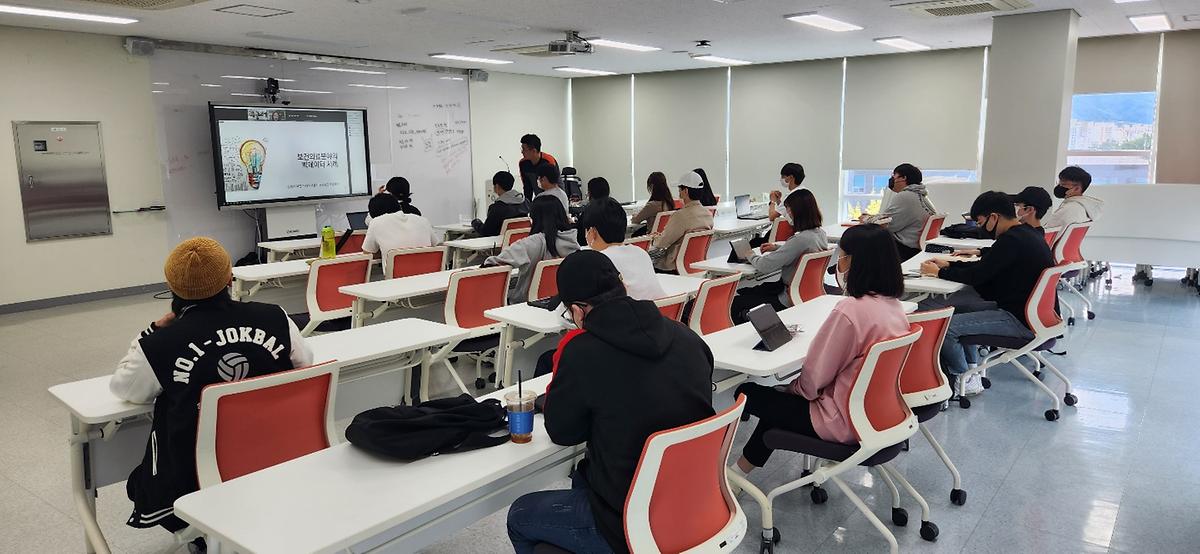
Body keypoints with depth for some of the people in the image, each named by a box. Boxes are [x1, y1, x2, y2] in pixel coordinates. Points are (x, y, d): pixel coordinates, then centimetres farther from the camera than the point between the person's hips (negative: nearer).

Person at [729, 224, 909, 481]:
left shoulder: (851, 310, -27)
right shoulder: (894, 305, 0)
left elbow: (815, 376, -19)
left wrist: (793, 388, 2)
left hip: (844, 422, -8)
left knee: (747, 394, 7)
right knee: (779, 397, 25)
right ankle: (742, 468, 34)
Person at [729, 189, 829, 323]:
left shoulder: (802, 239, -29)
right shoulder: (820, 233, 0)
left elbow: (765, 266, -26)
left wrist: (750, 255, -6)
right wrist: (777, 247, 13)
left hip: (789, 302, -10)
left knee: (735, 304, 2)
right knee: (742, 292, 23)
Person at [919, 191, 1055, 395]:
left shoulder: (1012, 241, -20)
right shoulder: (1027, 233, 12)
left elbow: (976, 276, -16)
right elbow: (986, 269, 20)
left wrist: (938, 272, -2)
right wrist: (949, 265, 15)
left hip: (1022, 321, -11)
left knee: (944, 327, -18)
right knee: (957, 301, 21)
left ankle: (964, 380, 6)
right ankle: (972, 367, 21)